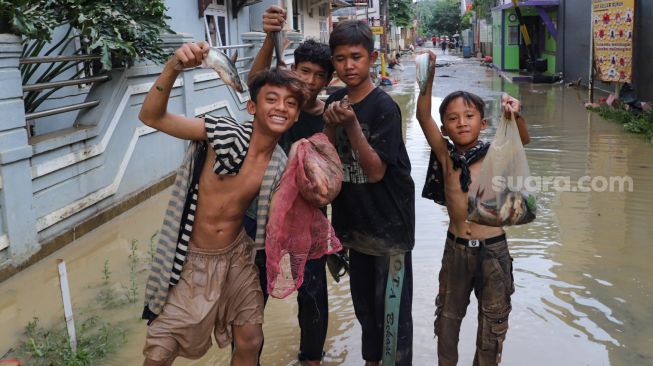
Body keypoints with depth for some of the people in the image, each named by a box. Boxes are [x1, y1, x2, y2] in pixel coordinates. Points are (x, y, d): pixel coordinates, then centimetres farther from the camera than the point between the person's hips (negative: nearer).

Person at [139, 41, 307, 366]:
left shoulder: (280, 165, -6)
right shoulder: (222, 133, -18)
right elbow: (151, 117, -23)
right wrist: (173, 67, -37)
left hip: (236, 258, 4)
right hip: (192, 260, -3)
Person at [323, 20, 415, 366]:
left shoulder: (384, 107, -17)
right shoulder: (335, 101, 2)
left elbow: (375, 172, -20)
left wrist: (352, 126, -29)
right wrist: (330, 127, -15)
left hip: (388, 222, -6)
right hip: (355, 219, 7)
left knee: (391, 306, 3)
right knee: (363, 300, 21)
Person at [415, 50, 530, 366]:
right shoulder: (445, 156, -8)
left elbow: (522, 139, -25)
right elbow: (423, 116, -19)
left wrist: (515, 116, -46)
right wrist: (429, 77, -31)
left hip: (493, 249, -1)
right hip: (455, 248, 2)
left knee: (493, 321, 15)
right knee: (448, 316, 19)